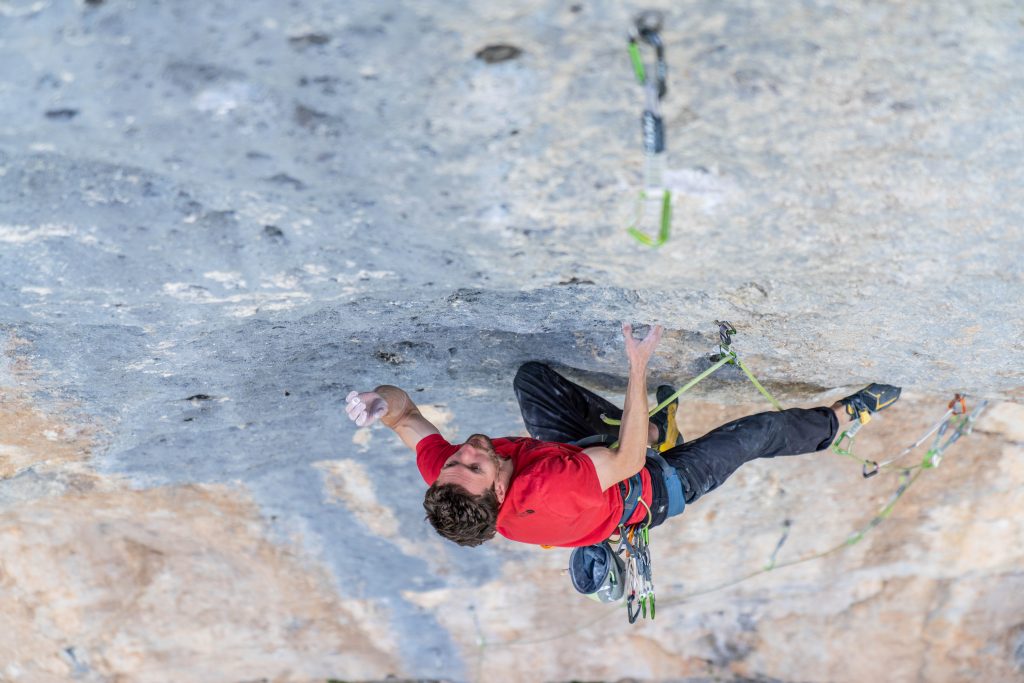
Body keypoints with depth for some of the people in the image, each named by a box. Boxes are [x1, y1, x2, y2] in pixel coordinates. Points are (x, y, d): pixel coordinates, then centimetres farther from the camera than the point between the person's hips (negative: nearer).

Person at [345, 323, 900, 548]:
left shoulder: (441, 476, -32)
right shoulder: (543, 496, -49)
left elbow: (405, 414, -18)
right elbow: (626, 464, -40)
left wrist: (379, 401, -42)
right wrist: (638, 369, -44)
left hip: (570, 455, 5)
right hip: (649, 493, -5)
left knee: (531, 374, 9)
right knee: (761, 432, 0)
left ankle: (641, 426, 21)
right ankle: (845, 416, 31)